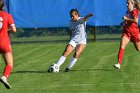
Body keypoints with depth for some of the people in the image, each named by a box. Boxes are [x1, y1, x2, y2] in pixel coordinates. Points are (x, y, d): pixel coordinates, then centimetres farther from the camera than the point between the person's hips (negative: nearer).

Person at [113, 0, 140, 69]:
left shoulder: (134, 11, -10)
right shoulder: (127, 12, 12)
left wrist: (126, 18, -23)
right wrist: (123, 22, 15)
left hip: (134, 32, -6)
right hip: (126, 32, 6)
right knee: (121, 46, -15)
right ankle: (119, 64, -22)